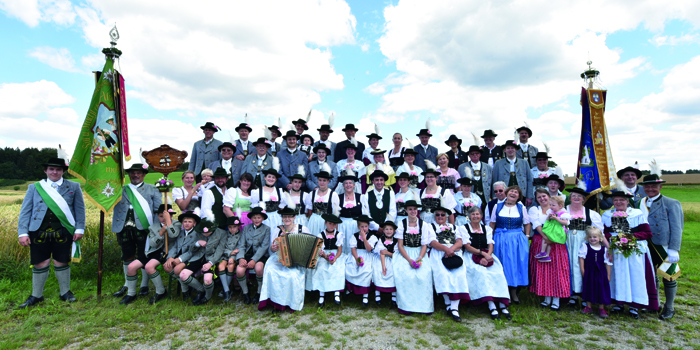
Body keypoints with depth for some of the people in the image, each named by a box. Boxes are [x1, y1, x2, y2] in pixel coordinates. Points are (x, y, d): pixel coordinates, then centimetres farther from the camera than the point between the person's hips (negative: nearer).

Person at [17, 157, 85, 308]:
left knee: (62, 262, 7)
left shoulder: (73, 187, 6)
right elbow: (25, 211, 5)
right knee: (40, 264, 7)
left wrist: (79, 229, -3)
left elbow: (80, 209, 5)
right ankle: (36, 296, 25)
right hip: (39, 232, 1)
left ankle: (65, 292, 23)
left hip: (63, 232, -1)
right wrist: (23, 232, -5)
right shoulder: (34, 187, 9)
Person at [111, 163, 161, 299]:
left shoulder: (152, 189, 7)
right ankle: (127, 285, 30)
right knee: (127, 258, 14)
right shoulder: (120, 190, 14)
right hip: (125, 230, 3)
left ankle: (144, 285, 19)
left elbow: (159, 209, 2)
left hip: (143, 229, -3)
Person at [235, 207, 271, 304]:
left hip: (261, 256, -3)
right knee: (239, 270, -25)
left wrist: (254, 260, -18)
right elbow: (241, 244, 6)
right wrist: (241, 258, -13)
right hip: (248, 254, 3)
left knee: (258, 268, -33)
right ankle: (245, 292, 4)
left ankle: (259, 292, -4)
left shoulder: (266, 229, 4)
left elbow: (264, 246, -6)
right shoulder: (246, 228, 14)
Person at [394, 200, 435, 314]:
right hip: (405, 254, 0)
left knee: (424, 273, -26)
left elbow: (424, 245, 1)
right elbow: (400, 245, -3)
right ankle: (405, 304, -14)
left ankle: (423, 304, -11)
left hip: (419, 253, 1)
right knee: (403, 273, -28)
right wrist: (409, 260, -16)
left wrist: (419, 258, -17)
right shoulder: (401, 224, 1)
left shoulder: (424, 225, 3)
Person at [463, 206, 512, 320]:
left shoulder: (487, 228, 17)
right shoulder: (464, 228, 5)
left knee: (498, 272, -26)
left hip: (487, 255, 3)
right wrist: (482, 253, -17)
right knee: (481, 272, -32)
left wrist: (486, 257, -14)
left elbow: (491, 246, 6)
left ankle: (503, 305, -26)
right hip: (471, 256, -3)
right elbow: (467, 247, -4)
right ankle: (492, 307, -34)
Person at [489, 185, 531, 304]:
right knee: (503, 264, 2)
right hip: (500, 240, -1)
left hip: (517, 239, 1)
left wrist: (527, 237, 0)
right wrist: (490, 238, 0)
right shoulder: (497, 206, 6)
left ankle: (514, 292, 12)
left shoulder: (522, 208, 7)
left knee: (516, 264, 2)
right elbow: (492, 224, 5)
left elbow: (527, 224, 10)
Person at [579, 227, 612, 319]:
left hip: (601, 272, 1)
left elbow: (608, 263, 5)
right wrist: (582, 270, -9)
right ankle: (589, 307, 22)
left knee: (601, 290, 4)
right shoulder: (585, 246, -3)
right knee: (589, 289, 8)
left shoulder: (604, 249, 0)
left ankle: (601, 308, 18)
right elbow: (581, 258, -4)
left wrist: (608, 275, 3)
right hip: (589, 272, 0)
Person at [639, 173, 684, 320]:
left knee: (668, 277, 6)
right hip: (647, 247, 4)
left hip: (665, 247, -4)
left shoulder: (671, 204, -4)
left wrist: (674, 250, -14)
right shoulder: (640, 203, 8)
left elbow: (677, 229, -8)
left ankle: (669, 308, 22)